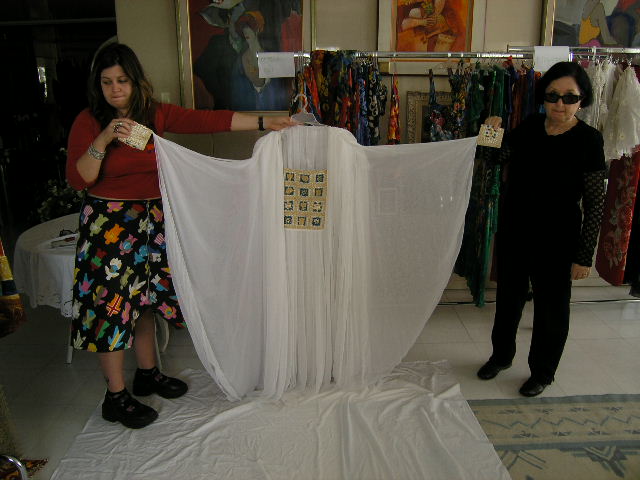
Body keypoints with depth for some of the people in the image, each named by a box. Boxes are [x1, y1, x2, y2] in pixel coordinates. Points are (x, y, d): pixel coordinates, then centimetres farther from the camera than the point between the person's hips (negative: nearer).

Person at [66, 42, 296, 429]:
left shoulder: (156, 114, 1)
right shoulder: (88, 122, -8)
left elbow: (208, 120, -7)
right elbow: (77, 180, -16)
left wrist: (264, 122, -13)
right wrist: (104, 140, -29)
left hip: (151, 220, 4)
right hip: (109, 223, -4)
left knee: (146, 298, 14)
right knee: (112, 304, 1)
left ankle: (148, 374, 33)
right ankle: (116, 398, 15)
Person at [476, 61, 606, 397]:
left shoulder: (588, 140, -13)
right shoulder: (530, 126, -1)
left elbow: (595, 204, -11)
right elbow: (502, 157, 12)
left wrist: (584, 256, -12)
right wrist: (494, 132, -9)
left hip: (556, 239, -4)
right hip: (513, 229, 5)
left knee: (551, 306, 11)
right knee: (508, 296, 19)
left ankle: (542, 372, 33)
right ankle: (501, 355, 42)